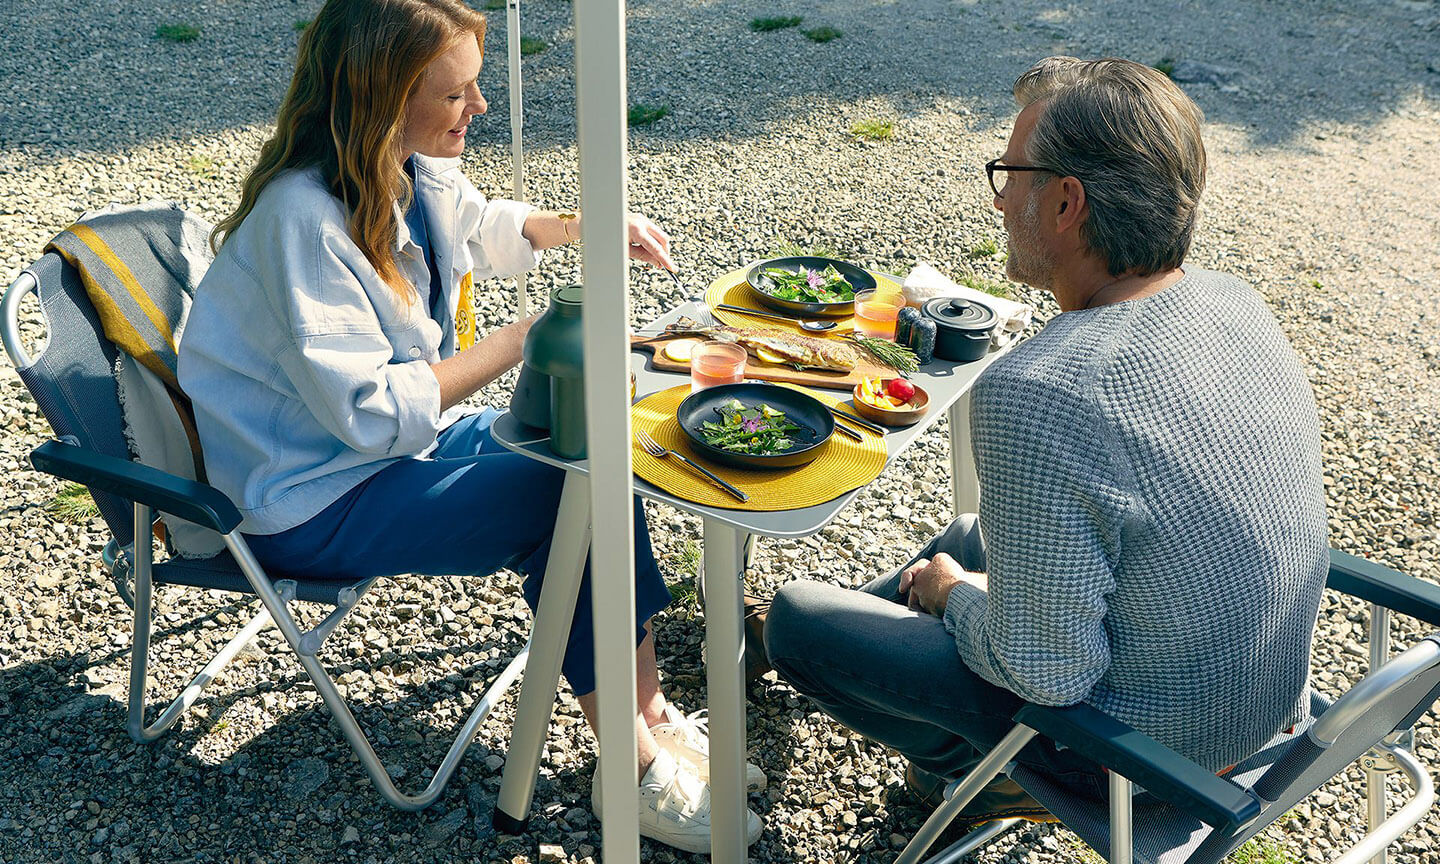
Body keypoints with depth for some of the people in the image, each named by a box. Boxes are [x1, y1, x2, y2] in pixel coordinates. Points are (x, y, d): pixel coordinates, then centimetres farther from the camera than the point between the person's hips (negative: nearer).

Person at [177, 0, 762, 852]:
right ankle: (634, 772, -6)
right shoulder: (304, 217, -27)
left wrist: (584, 226, 4)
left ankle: (651, 715, -3)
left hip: (399, 435, 9)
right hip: (312, 500, -9)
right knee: (566, 502, -17)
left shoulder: (416, 173, 0)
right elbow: (370, 412, -29)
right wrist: (518, 341, -24)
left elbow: (487, 228, 23)